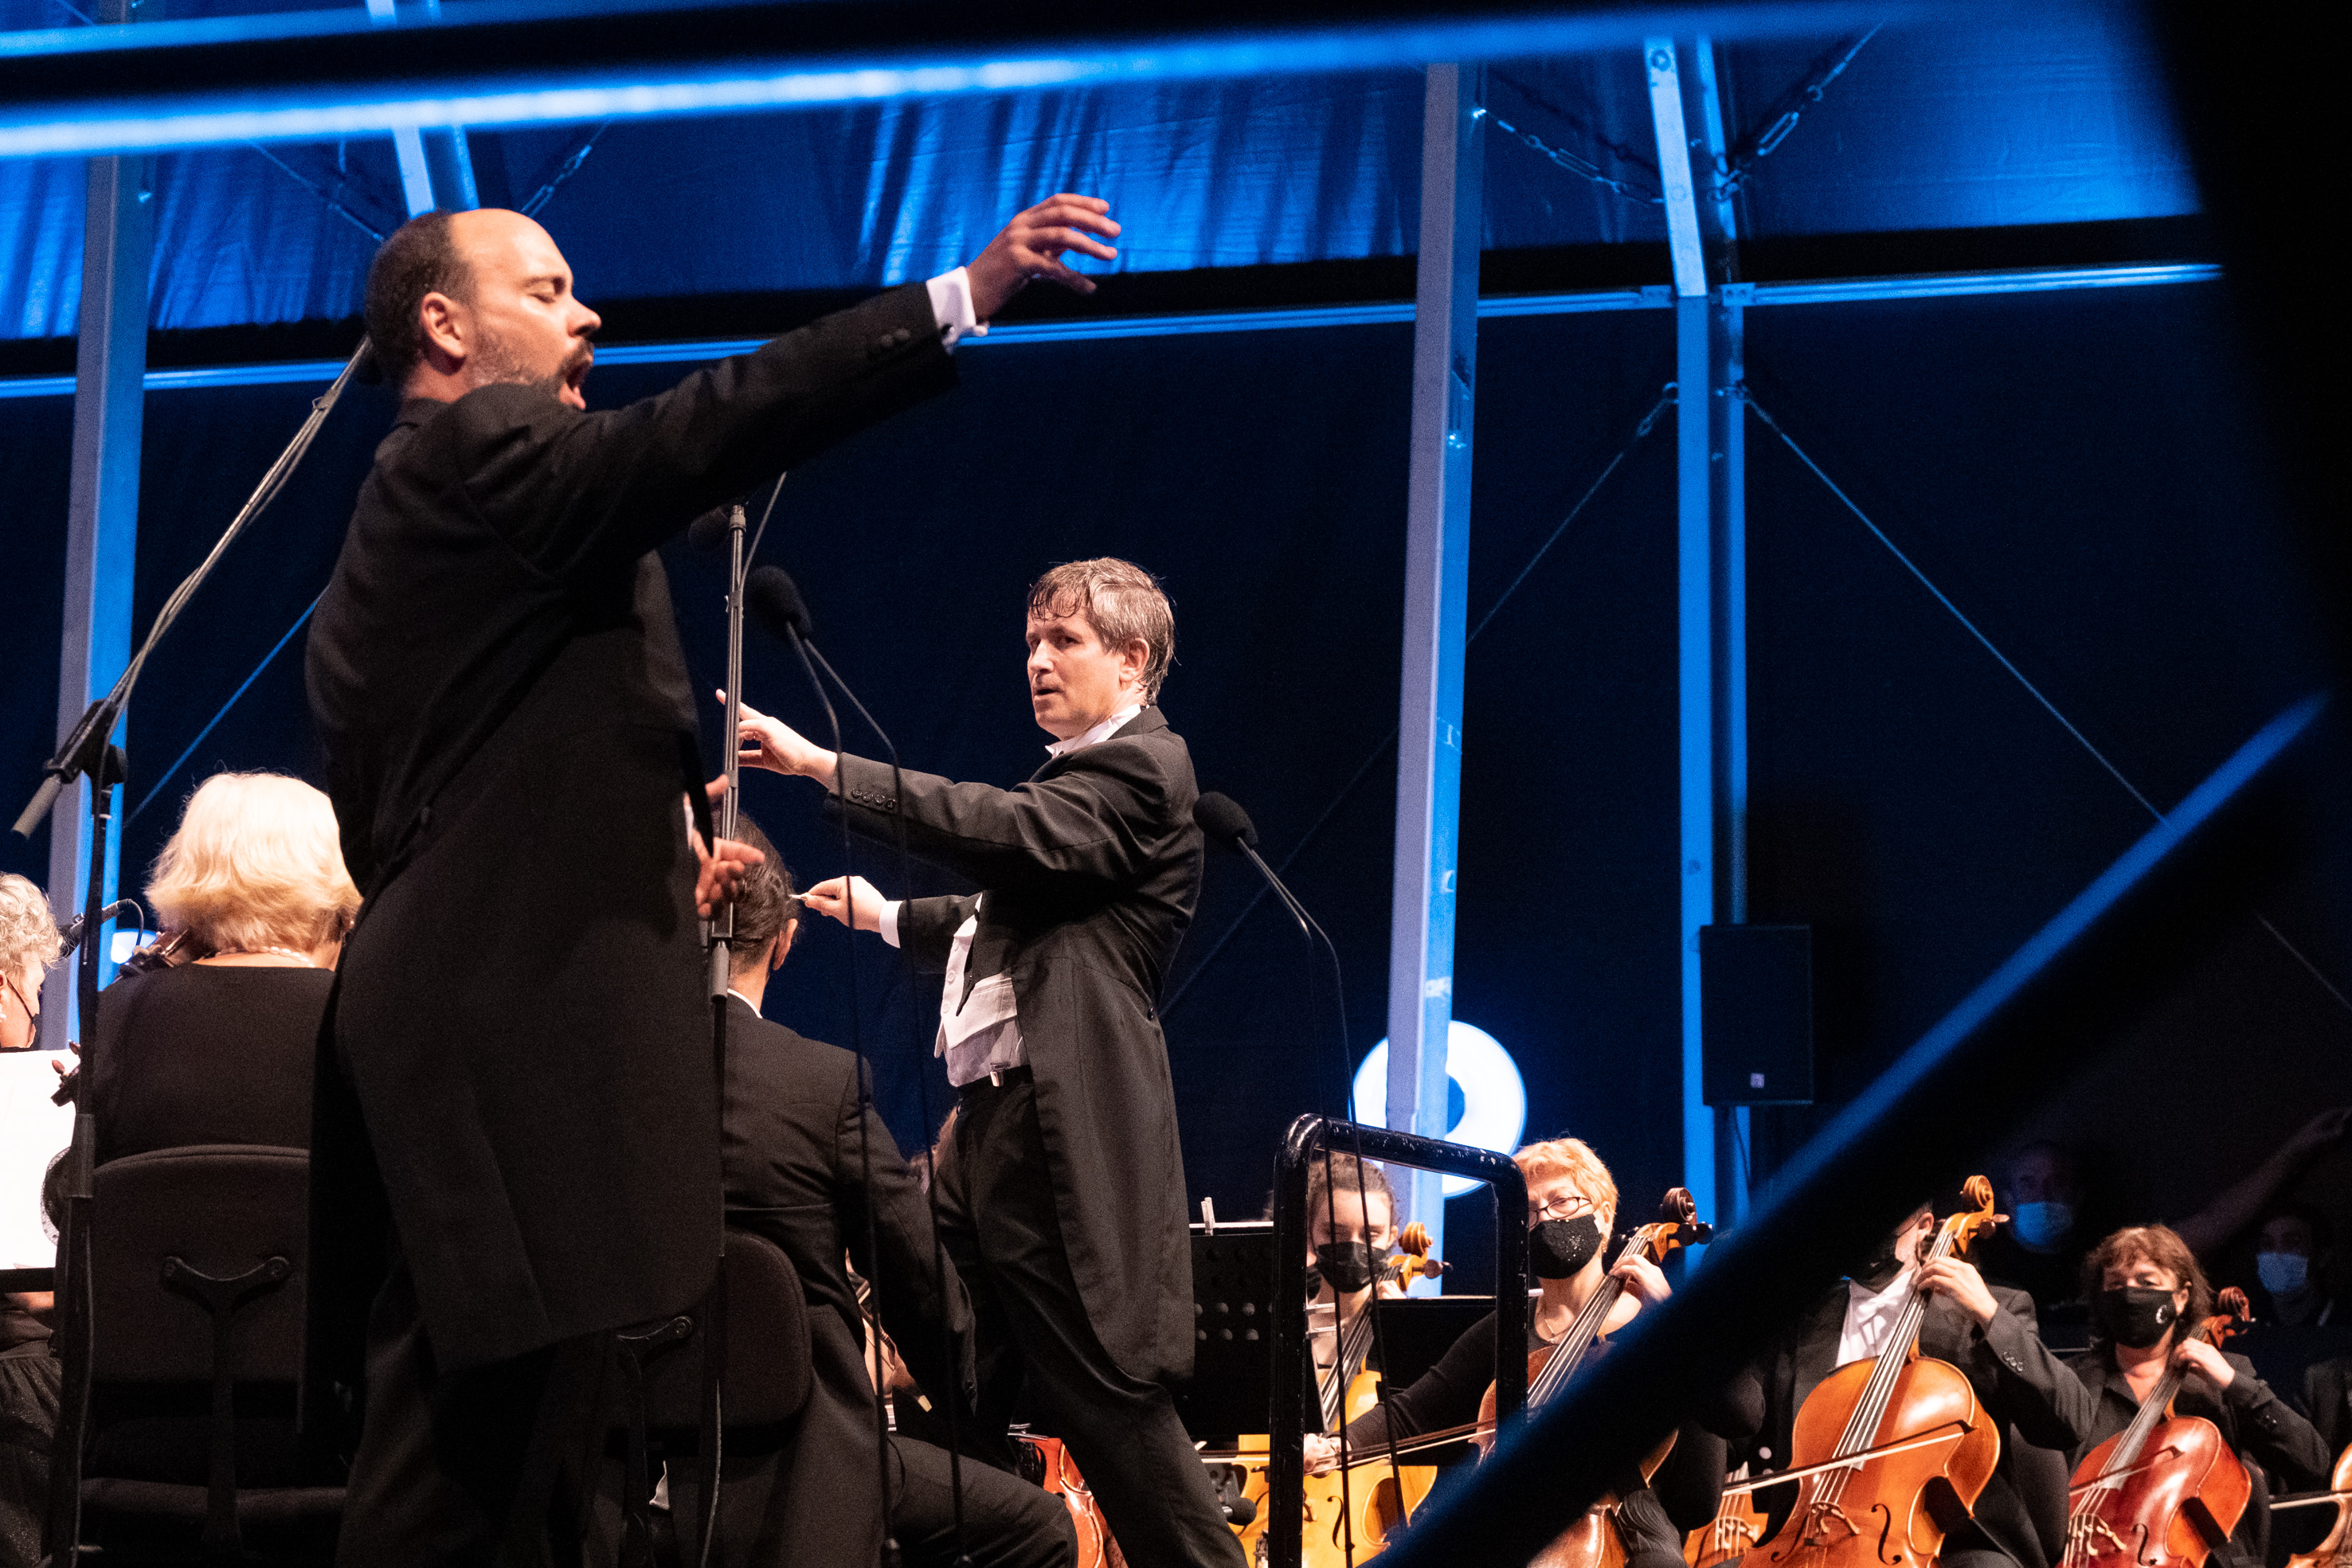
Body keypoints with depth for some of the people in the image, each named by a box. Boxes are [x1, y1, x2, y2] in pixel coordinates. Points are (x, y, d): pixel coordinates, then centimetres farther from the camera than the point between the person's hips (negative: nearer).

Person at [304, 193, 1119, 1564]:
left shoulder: (400, 523, 23)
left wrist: (652, 867, 19)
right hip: (515, 1027, -10)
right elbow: (711, 427, -20)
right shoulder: (486, 449, -6)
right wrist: (961, 297, -20)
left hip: (452, 1024, 10)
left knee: (488, 1455, 10)